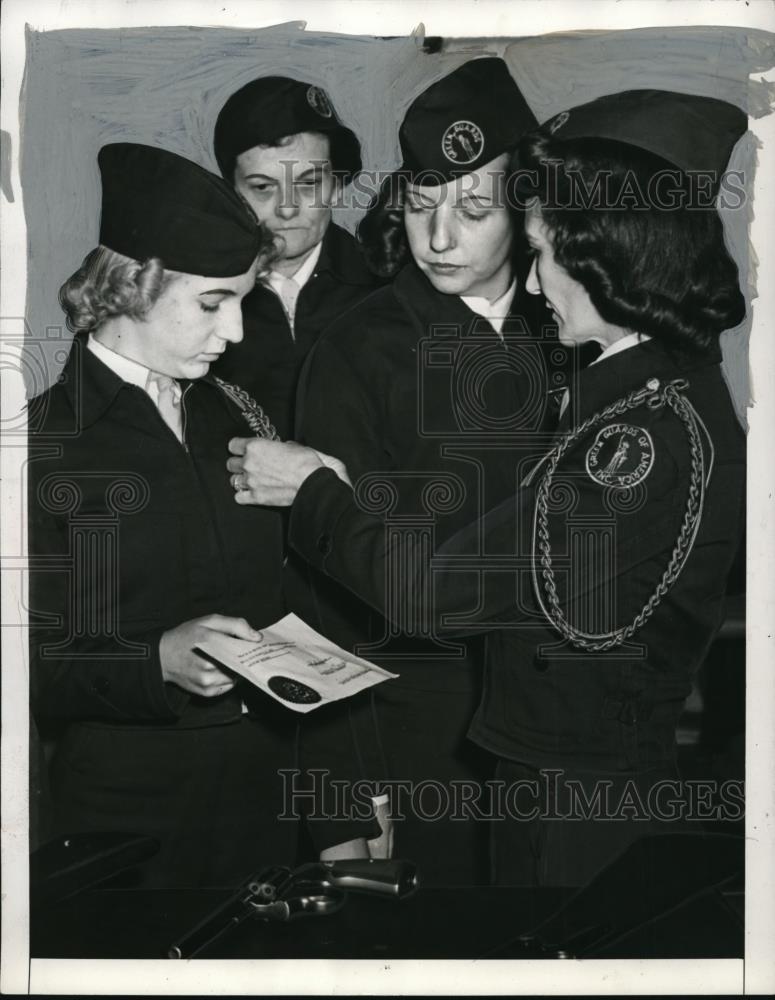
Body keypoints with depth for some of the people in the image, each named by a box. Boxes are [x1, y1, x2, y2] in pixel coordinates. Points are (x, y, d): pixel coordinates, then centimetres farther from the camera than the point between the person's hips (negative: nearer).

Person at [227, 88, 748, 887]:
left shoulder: (650, 435, -28)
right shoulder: (678, 383, 3)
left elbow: (438, 588, -24)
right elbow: (509, 549, 8)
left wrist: (312, 490, -9)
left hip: (586, 806, -9)